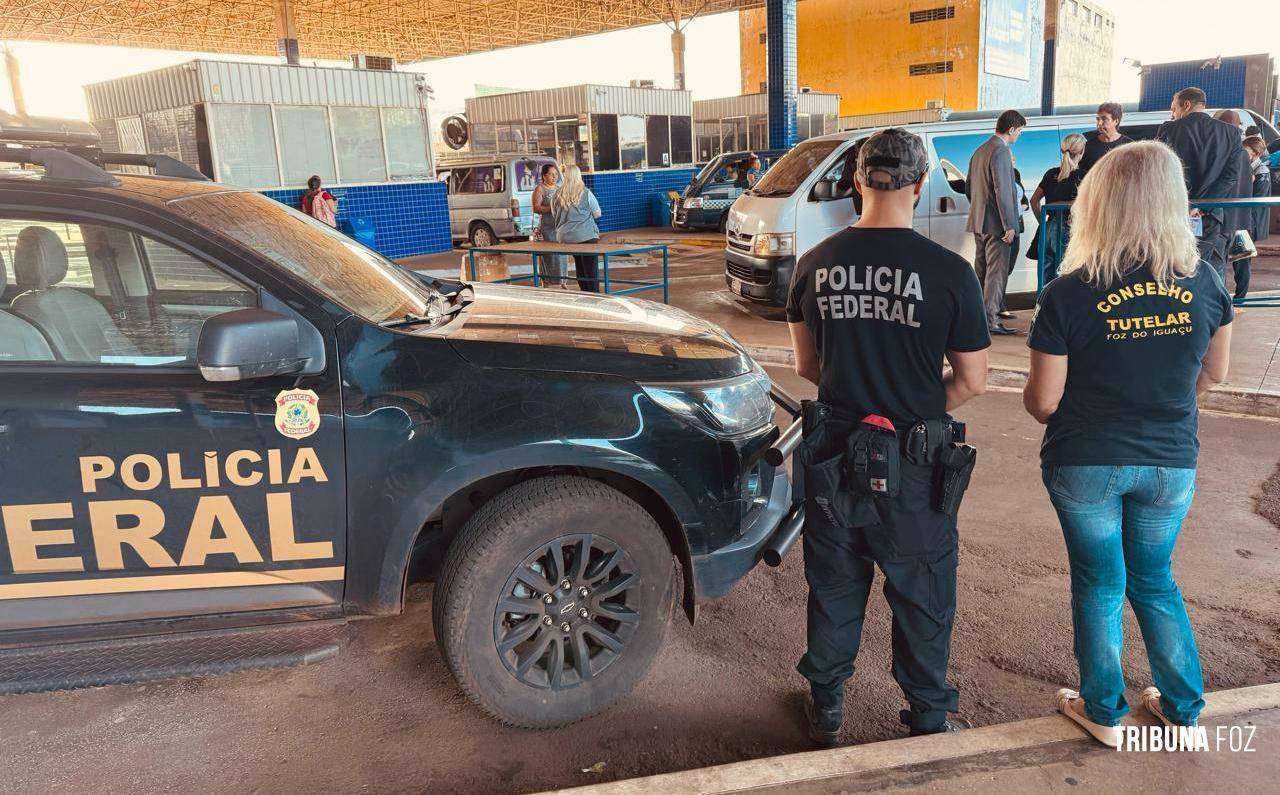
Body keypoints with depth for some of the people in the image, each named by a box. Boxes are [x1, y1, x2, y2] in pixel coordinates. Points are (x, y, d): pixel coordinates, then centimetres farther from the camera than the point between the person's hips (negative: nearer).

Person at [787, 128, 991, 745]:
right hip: (912, 463, -3)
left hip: (832, 451, 3)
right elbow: (971, 381, -6)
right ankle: (929, 717, 32)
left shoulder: (815, 264, -3)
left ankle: (825, 707, 36)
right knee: (922, 595, 16)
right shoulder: (949, 271, -14)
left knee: (834, 587, 20)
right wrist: (917, 409, 10)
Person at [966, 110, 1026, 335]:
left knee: (982, 271, 15)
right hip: (996, 224, -9)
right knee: (996, 272, -5)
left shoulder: (980, 151, 15)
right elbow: (1002, 191, -20)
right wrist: (1009, 225, -19)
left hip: (979, 223, 9)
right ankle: (990, 320, -5)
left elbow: (968, 188, 21)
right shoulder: (1001, 152, -15)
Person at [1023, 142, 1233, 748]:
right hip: (1171, 463, 3)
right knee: (1154, 581, 24)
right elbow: (1212, 374, 7)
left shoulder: (1068, 295, -18)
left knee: (1099, 585, 15)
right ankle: (1183, 706, 35)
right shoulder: (1204, 282, -7)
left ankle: (1104, 713, 29)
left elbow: (1042, 401, -13)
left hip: (1085, 464, -3)